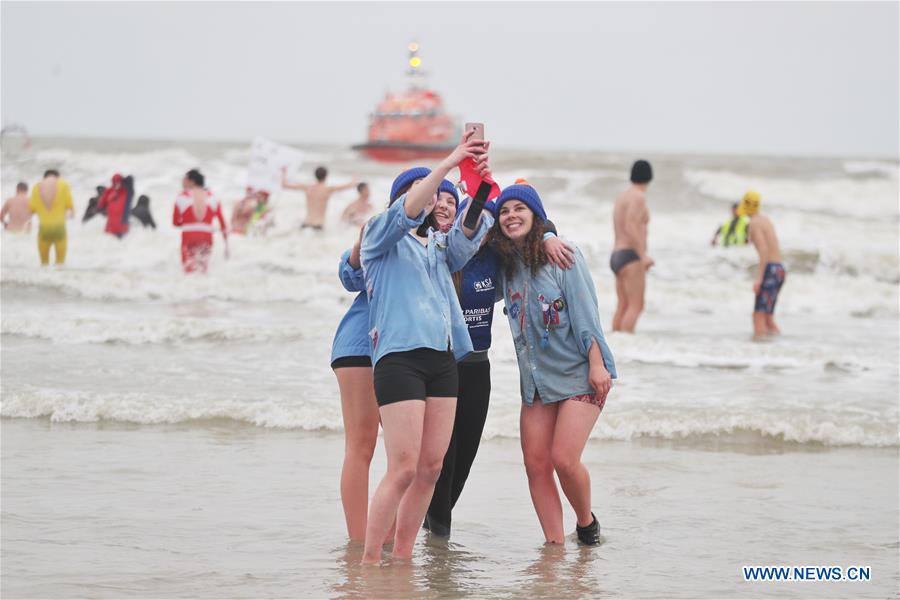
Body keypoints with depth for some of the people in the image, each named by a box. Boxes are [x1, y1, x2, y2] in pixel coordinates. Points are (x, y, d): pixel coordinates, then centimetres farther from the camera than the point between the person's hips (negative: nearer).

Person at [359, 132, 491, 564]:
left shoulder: (438, 245, 22)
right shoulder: (380, 235, 7)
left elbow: (467, 237, 1)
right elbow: (405, 213, -14)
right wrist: (448, 164, -21)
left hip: (443, 358, 7)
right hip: (400, 355, -7)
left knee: (431, 468, 3)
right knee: (403, 469, -14)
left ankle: (402, 556, 11)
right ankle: (368, 561, -9)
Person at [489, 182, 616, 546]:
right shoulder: (504, 264, 7)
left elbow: (585, 312, -10)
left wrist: (597, 364, -15)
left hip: (579, 375, -6)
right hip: (536, 379, 6)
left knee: (564, 459, -15)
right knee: (536, 464, -4)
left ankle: (587, 522, 12)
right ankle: (554, 544, 2)